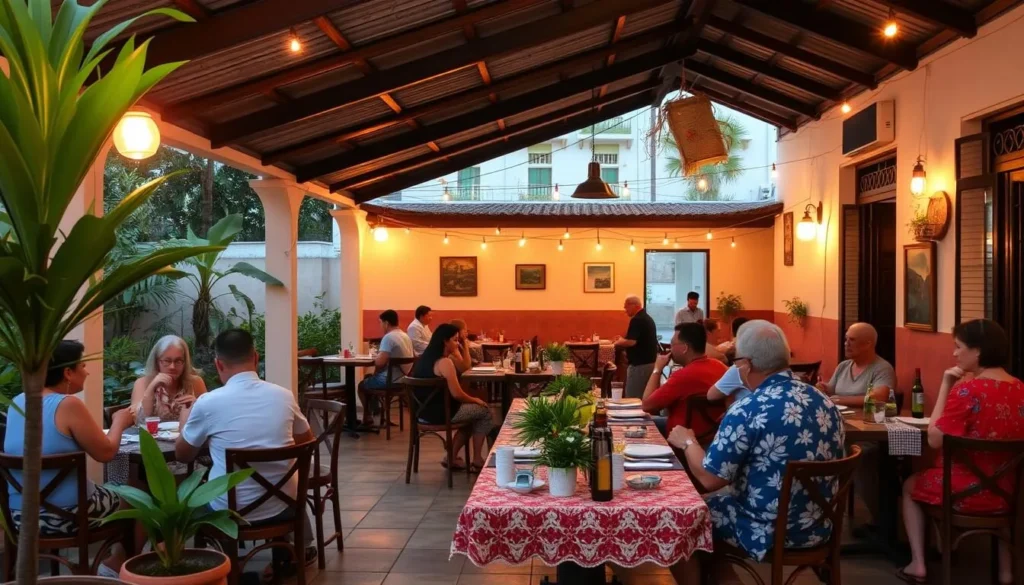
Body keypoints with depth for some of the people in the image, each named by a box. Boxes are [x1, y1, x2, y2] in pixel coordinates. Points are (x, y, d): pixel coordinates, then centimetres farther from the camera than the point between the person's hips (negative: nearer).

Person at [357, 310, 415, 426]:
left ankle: (368, 417, 24)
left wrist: (376, 357, -4)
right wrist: (380, 356, 15)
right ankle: (373, 410, 30)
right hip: (403, 379, 9)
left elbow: (380, 362, -25)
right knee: (369, 378, 29)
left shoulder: (388, 337, -20)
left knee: (362, 385, 16)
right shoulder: (405, 336, 8)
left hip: (391, 381, -9)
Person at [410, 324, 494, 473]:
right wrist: (475, 400, -5)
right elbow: (457, 394, -19)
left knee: (472, 410, 27)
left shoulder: (426, 357, 9)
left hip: (425, 411, 9)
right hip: (440, 413, -9)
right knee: (485, 411, 8)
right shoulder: (444, 362, -20)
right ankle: (477, 461, 15)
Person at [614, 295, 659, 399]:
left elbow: (631, 342, -26)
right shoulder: (648, 318, 15)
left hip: (640, 364, -10)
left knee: (633, 398, -5)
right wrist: (623, 341, 18)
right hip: (650, 362, 10)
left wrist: (618, 342, -6)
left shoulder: (637, 320, -17)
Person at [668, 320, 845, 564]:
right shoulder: (825, 402, -2)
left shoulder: (747, 412, -23)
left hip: (769, 533, -7)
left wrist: (688, 442, 1)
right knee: (724, 496, 26)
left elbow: (710, 479, -18)